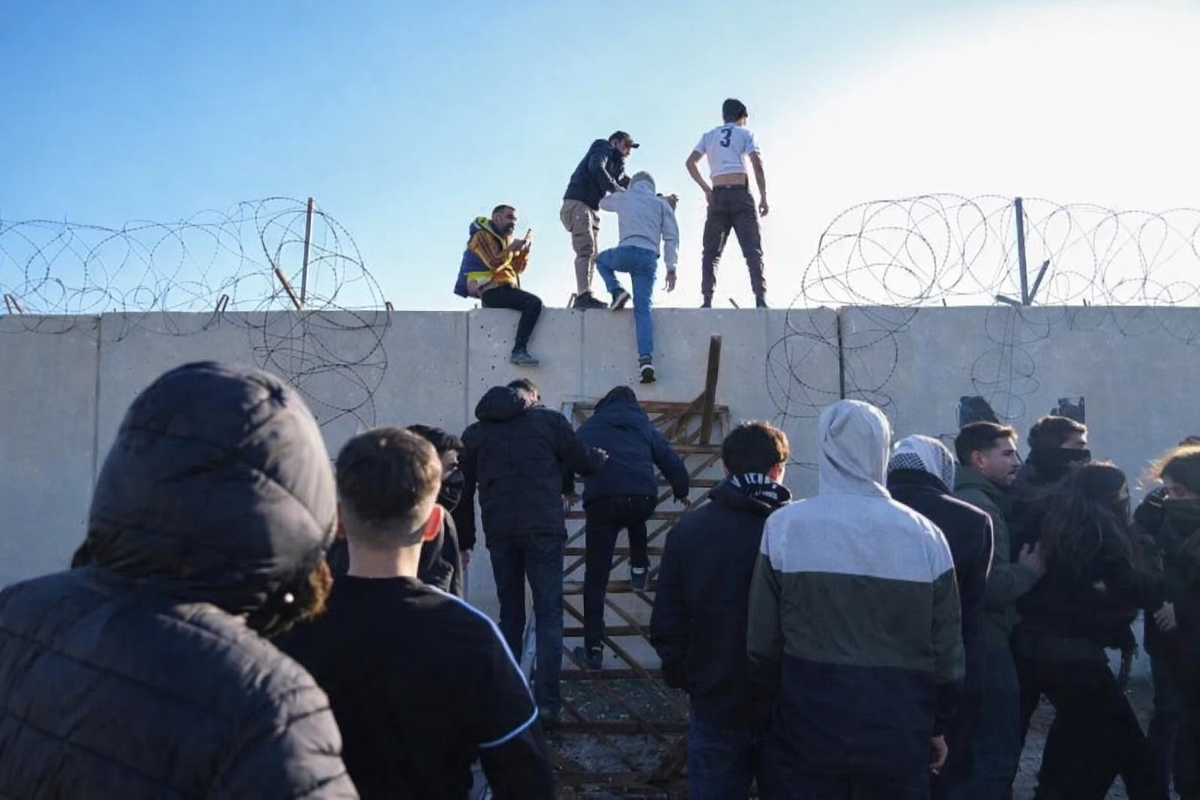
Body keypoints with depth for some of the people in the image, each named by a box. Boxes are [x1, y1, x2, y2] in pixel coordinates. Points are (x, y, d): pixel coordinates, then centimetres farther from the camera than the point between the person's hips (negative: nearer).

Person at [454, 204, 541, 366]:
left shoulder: (506, 238, 23)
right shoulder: (483, 235, -4)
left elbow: (518, 269, 16)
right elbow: (494, 264, -19)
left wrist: (525, 250, 2)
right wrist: (512, 248, -13)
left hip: (505, 289, 9)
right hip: (491, 290, -9)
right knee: (534, 303, -26)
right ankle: (519, 351, -33)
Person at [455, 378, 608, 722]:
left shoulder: (474, 433, 15)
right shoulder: (549, 420, 6)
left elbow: (462, 490, 14)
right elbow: (585, 461, 9)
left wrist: (465, 539, 18)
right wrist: (605, 457, 31)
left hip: (499, 534, 3)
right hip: (543, 529, -3)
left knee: (510, 615, 15)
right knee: (549, 615, 1)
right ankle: (547, 700, -4)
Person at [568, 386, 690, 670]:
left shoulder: (590, 427, 24)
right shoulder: (645, 428, 25)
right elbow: (673, 463, 23)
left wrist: (568, 488, 44)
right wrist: (682, 491, 43)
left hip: (602, 500, -1)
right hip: (643, 498, 2)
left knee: (595, 578, 3)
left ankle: (593, 649, 2)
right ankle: (639, 569, 33)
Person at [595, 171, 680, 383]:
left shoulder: (623, 198, 20)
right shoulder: (661, 203, 18)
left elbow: (603, 203, 43)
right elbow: (671, 236, 7)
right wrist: (671, 267, 7)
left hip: (627, 252, -1)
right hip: (649, 257, 1)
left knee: (601, 260, 34)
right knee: (643, 309, -3)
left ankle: (616, 291, 5)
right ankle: (646, 360, -19)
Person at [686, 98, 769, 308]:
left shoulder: (709, 136, 18)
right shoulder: (745, 134, 9)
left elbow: (691, 162, 8)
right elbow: (757, 164, -3)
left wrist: (705, 189, 7)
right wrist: (763, 196, -1)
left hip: (717, 196, 2)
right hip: (740, 193, -2)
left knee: (711, 251, 5)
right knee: (752, 249, -5)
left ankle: (707, 300, -7)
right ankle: (760, 298, -16)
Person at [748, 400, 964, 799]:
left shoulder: (784, 526, -9)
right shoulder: (925, 535, -5)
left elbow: (763, 641, -3)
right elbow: (947, 651, 1)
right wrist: (937, 725, 16)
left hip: (807, 727, -1)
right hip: (899, 732, 2)